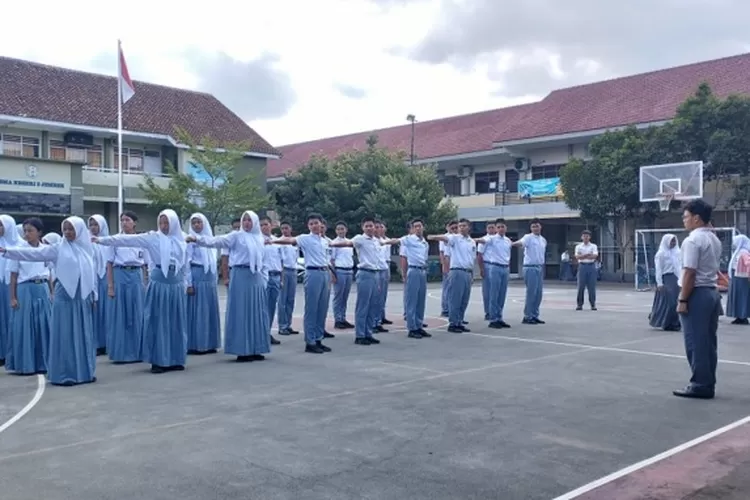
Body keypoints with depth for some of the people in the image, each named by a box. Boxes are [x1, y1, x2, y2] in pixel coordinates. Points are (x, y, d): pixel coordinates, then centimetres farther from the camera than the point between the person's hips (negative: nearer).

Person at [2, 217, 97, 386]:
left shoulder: (87, 249, 9)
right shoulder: (58, 248, 0)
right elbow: (34, 253, -8)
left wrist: (94, 294, 12)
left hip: (83, 296, 3)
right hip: (65, 296, -3)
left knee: (83, 334, 8)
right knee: (64, 334, -2)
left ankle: (84, 372, 16)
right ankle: (64, 374, 4)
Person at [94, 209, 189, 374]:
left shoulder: (181, 241, 7)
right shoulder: (153, 237, -1)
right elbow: (128, 240, -7)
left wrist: (185, 283, 15)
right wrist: (102, 240, -13)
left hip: (176, 283, 3)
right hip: (159, 281, -2)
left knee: (175, 322, 7)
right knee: (157, 321, 0)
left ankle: (175, 360, 16)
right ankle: (158, 360, 7)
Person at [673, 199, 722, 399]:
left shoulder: (692, 240, -15)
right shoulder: (715, 240, 14)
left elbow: (690, 273, -19)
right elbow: (713, 268, 17)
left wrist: (682, 300, -17)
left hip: (697, 294, -9)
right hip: (713, 292, 9)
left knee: (696, 343, -3)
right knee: (708, 342, 12)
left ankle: (700, 385, 1)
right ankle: (708, 384, 16)